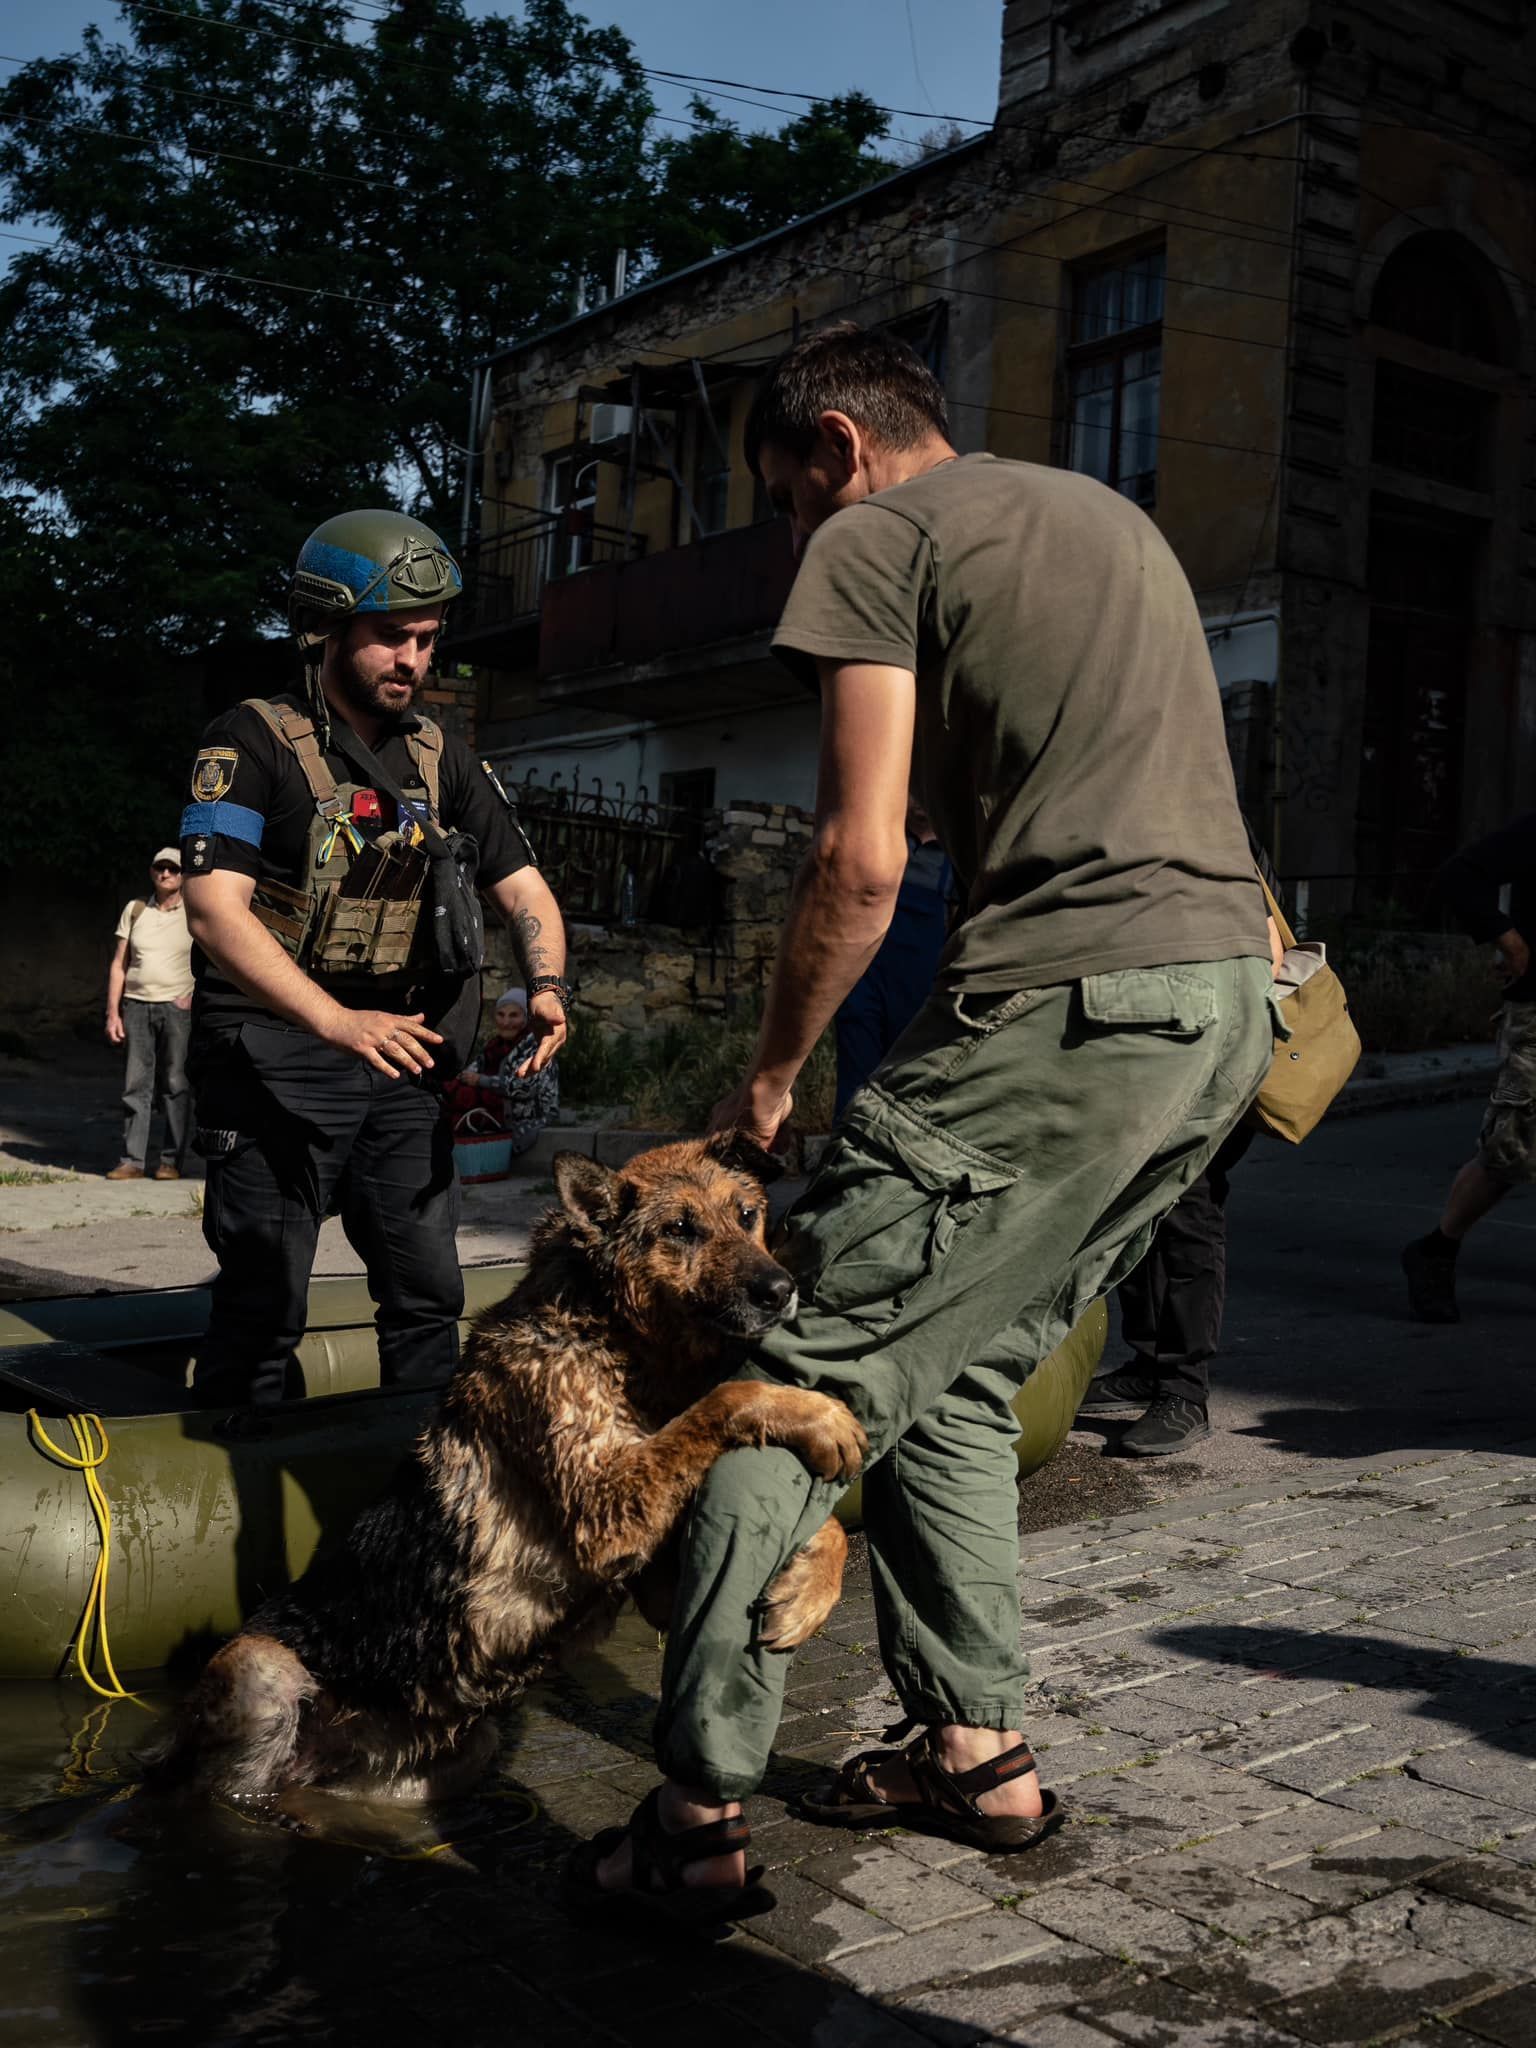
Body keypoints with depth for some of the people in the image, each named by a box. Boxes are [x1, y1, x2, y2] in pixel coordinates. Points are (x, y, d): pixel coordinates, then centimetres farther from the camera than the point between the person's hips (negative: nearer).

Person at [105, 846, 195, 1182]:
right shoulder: (135, 909, 12)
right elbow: (118, 965, 12)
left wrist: (195, 995, -6)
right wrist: (112, 1013, 5)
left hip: (177, 1007, -2)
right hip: (136, 1005, 2)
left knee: (175, 1085, -3)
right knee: (136, 1084, 0)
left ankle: (172, 1160, 1)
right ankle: (132, 1160, 1)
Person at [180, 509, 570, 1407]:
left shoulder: (444, 760, 10)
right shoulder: (255, 743, -8)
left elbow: (524, 887, 9)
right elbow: (216, 907, -19)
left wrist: (548, 985, -13)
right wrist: (339, 1021, -31)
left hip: (396, 1057, 5)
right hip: (277, 1055, -5)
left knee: (429, 1294, 7)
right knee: (264, 1308, -3)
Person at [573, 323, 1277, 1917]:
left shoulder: (876, 537, 1)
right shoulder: (1115, 516, 27)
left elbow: (861, 859, -9)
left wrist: (770, 1074, 2)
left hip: (1068, 1006, -9)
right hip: (1229, 1001, 9)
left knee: (809, 1381, -4)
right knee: (958, 1375, 18)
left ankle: (699, 1820, -1)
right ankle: (976, 1753, 25)